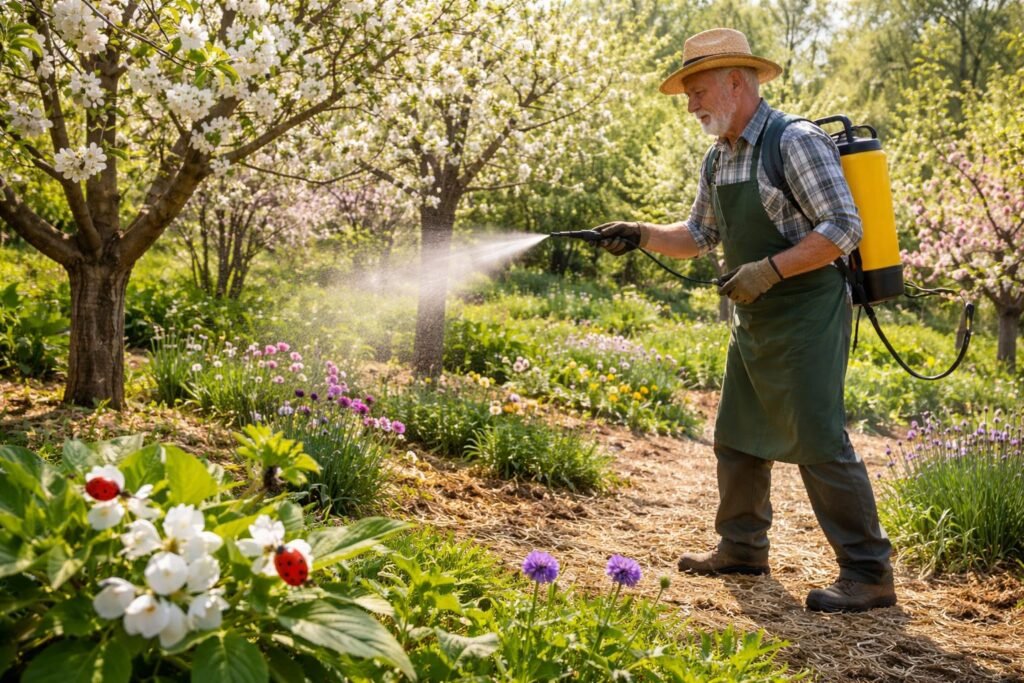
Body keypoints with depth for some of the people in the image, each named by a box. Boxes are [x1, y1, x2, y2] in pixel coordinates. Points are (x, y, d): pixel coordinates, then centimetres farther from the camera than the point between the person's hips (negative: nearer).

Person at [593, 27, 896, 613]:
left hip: (807, 317, -9)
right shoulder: (720, 159, 12)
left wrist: (769, 269, -25)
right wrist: (641, 235, 8)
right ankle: (742, 548, 30)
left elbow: (843, 229, -19)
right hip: (755, 323, 9)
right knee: (737, 439, 15)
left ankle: (869, 575, -3)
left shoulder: (796, 143, -15)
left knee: (820, 442, -10)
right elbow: (700, 236, 22)